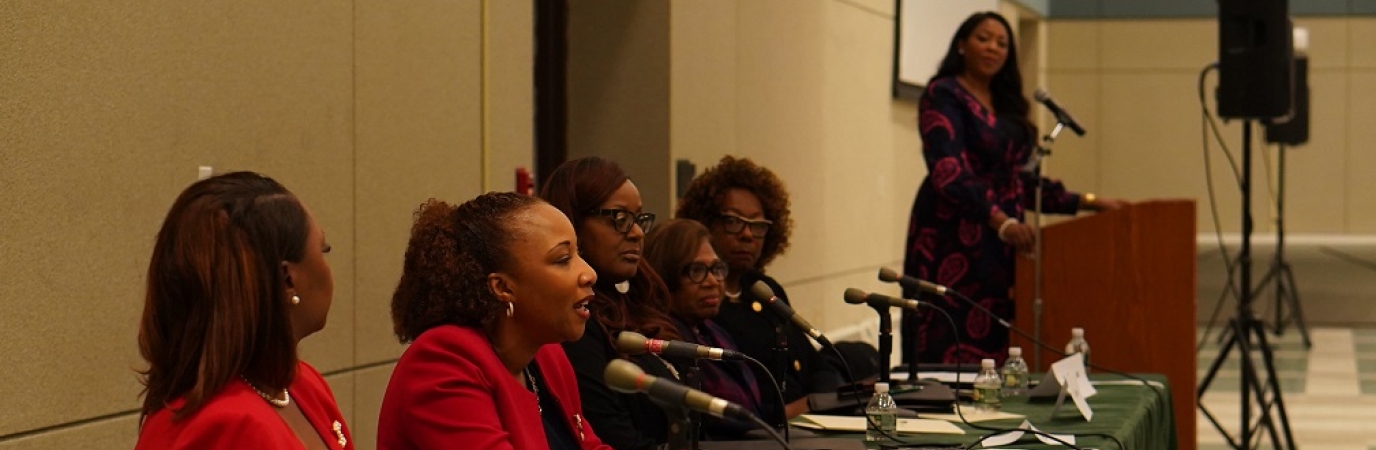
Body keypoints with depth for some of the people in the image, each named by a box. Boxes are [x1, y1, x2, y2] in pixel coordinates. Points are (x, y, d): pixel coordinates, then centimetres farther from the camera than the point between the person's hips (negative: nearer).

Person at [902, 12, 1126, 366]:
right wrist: (1001, 220, -30)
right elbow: (949, 172, -19)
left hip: (999, 244, 7)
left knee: (993, 345, 2)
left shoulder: (1005, 105, 18)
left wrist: (1081, 202, 14)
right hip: (955, 241, -7)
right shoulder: (944, 96, -6)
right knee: (953, 348, -10)